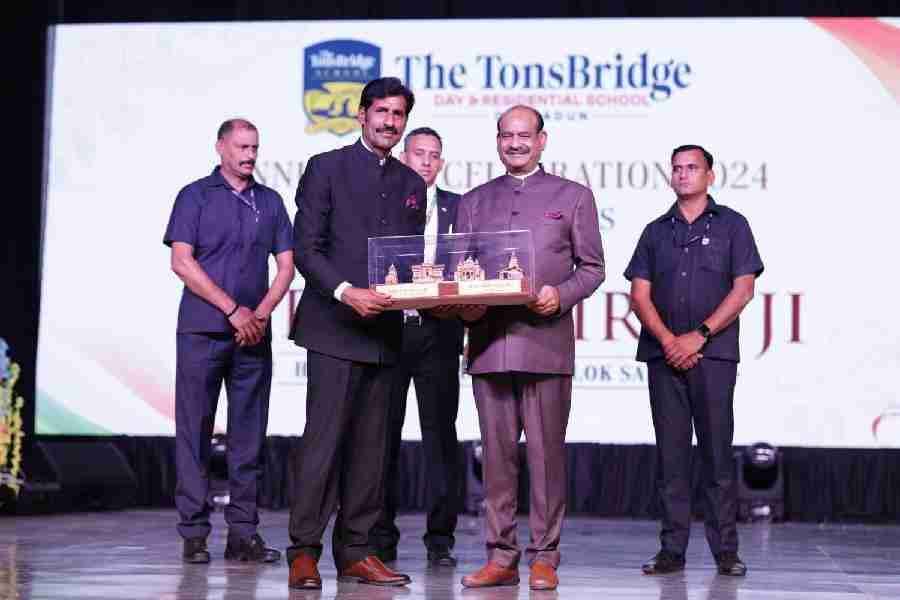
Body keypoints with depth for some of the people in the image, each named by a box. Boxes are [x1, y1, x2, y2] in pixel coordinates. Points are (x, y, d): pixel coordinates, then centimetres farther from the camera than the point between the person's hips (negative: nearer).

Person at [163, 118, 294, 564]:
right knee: (195, 429, -2)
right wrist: (234, 310, -11)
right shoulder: (196, 196, 3)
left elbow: (286, 265, 10)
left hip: (254, 332, 4)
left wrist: (261, 314, -6)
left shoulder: (269, 201, 14)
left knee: (249, 433, 3)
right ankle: (194, 533, 1)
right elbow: (182, 262, -6)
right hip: (202, 330, -3)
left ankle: (243, 533, 7)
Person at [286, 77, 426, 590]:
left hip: (384, 329, 5)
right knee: (324, 438, -10)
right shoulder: (326, 168, 2)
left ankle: (355, 552, 10)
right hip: (334, 325, -5)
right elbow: (306, 248, -5)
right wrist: (346, 292, -18)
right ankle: (304, 551, -5)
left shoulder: (412, 184, 17)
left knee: (370, 446, 5)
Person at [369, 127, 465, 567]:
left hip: (438, 330, 1)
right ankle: (382, 537, 11)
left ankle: (440, 538, 6)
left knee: (440, 434, 1)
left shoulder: (457, 207, 11)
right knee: (384, 434, 3)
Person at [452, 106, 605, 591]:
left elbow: (592, 267, 7)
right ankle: (501, 557, 10)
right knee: (496, 455, 4)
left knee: (546, 454, -2)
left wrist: (561, 295, -11)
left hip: (545, 343, -3)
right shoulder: (474, 201, 18)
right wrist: (464, 305, -5)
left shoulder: (573, 196, 10)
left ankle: (544, 558, 4)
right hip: (488, 343, 3)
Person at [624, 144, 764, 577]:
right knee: (670, 454, 2)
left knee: (717, 453, -3)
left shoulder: (731, 225, 8)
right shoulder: (656, 231, 16)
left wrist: (698, 336, -10)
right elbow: (640, 294, 8)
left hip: (713, 354, -3)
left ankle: (725, 550, 1)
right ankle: (672, 549, 5)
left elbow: (742, 290, -1)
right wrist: (667, 340, -8)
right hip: (664, 356, 3)